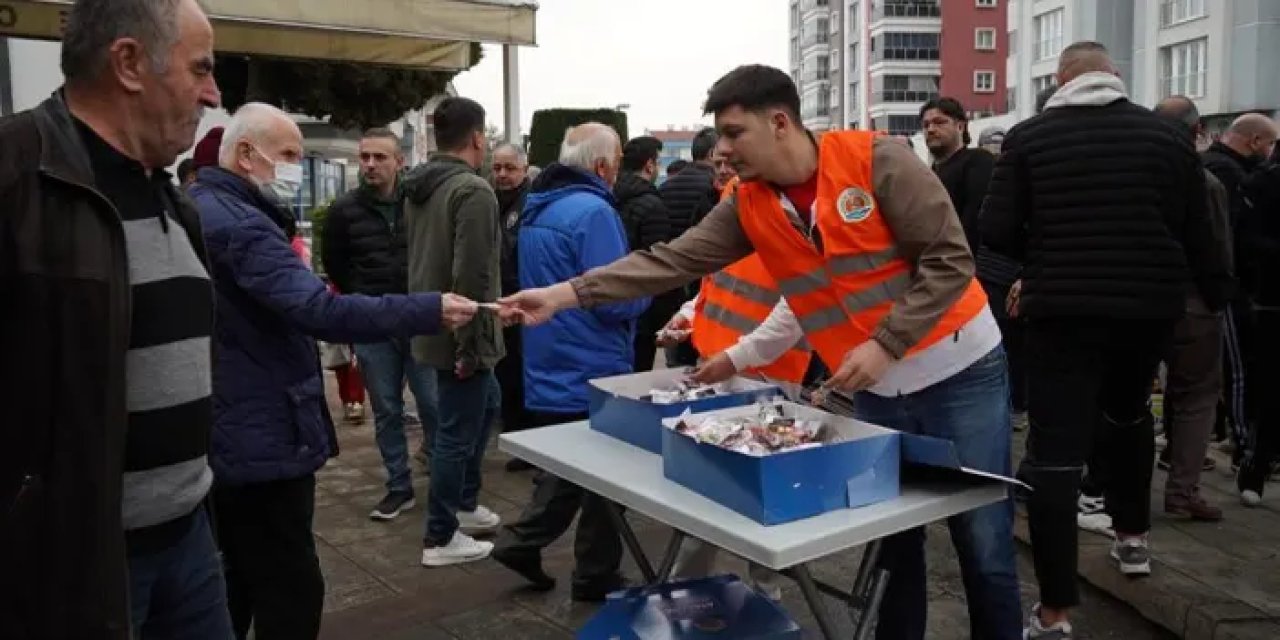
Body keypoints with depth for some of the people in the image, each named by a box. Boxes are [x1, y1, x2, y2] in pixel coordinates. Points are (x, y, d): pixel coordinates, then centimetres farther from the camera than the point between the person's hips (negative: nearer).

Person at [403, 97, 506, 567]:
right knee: (458, 432, 2)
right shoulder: (473, 190, -19)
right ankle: (440, 538, 15)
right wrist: (471, 342, -21)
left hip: (432, 327, 9)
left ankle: (465, 505, 35)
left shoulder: (418, 187, 9)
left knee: (486, 406, 24)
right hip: (459, 334, -9)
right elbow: (472, 276, -25)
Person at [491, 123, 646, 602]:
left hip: (549, 370, 8)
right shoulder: (593, 211, -20)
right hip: (591, 374, -8)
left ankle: (521, 541, 18)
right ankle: (596, 575, 18)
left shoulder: (536, 209, 9)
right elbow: (616, 300, -24)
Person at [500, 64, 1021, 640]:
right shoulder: (748, 207, -2)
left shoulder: (875, 161, -16)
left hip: (959, 371, -4)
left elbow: (949, 260, -16)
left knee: (984, 547, 3)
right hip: (878, 391, 4)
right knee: (892, 546, 12)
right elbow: (671, 261, -7)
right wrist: (566, 293, -13)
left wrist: (884, 344, -23)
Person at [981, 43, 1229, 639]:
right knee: (1127, 412, 30)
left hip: (1064, 308, -3)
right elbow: (1198, 234, 7)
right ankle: (1132, 536, 43)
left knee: (1055, 450, -4)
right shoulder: (1168, 135, 3)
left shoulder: (1029, 135, -3)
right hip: (1149, 306, 4)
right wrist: (1215, 296, 25)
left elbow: (996, 230, -10)